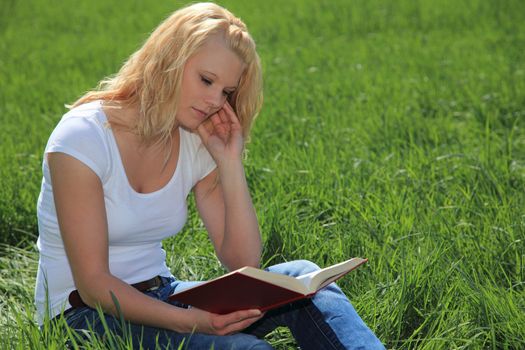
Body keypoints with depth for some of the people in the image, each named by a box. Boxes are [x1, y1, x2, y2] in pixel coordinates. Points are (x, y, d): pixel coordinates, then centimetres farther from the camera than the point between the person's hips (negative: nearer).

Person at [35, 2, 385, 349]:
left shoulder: (196, 144, 1)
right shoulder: (82, 136, -17)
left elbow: (242, 264, -4)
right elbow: (93, 283, -20)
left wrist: (230, 163, -11)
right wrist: (188, 320, -34)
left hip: (158, 297, 6)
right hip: (84, 314, -6)